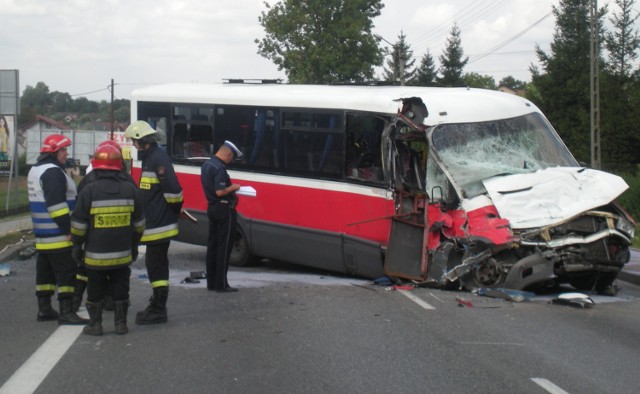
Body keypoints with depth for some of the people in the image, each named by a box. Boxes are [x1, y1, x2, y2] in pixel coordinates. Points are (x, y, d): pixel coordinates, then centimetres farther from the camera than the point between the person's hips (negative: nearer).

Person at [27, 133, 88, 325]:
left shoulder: (35, 170, 17)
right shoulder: (53, 172, -17)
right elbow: (56, 204, -24)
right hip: (59, 236, -10)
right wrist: (68, 229, -21)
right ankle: (66, 312, -9)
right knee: (67, 272, -8)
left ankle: (44, 309, 20)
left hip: (42, 235, 10)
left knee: (45, 271, 14)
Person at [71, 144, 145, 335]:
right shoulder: (130, 189, -1)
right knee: (120, 290, 12)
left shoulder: (89, 191, -12)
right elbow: (138, 222, 7)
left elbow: (79, 223, -7)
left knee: (96, 290, 9)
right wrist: (134, 244, 18)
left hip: (96, 255, -2)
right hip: (123, 254, 2)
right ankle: (121, 323, 14)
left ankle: (95, 324, 13)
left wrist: (77, 246, 5)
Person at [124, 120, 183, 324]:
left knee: (156, 265, -6)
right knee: (155, 263, 18)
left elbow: (173, 189, -24)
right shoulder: (150, 158, 16)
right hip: (155, 222, 11)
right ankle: (157, 305, 28)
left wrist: (175, 209, -10)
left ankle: (158, 310, -2)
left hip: (159, 224, -11)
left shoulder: (158, 158, -17)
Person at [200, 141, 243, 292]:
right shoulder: (219, 168, -20)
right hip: (224, 209, -10)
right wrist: (233, 187, -9)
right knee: (224, 247, -4)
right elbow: (220, 192, -25)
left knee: (212, 245, 13)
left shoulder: (206, 165, 11)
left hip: (212, 208, 10)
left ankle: (211, 282, 18)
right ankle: (221, 284, -3)